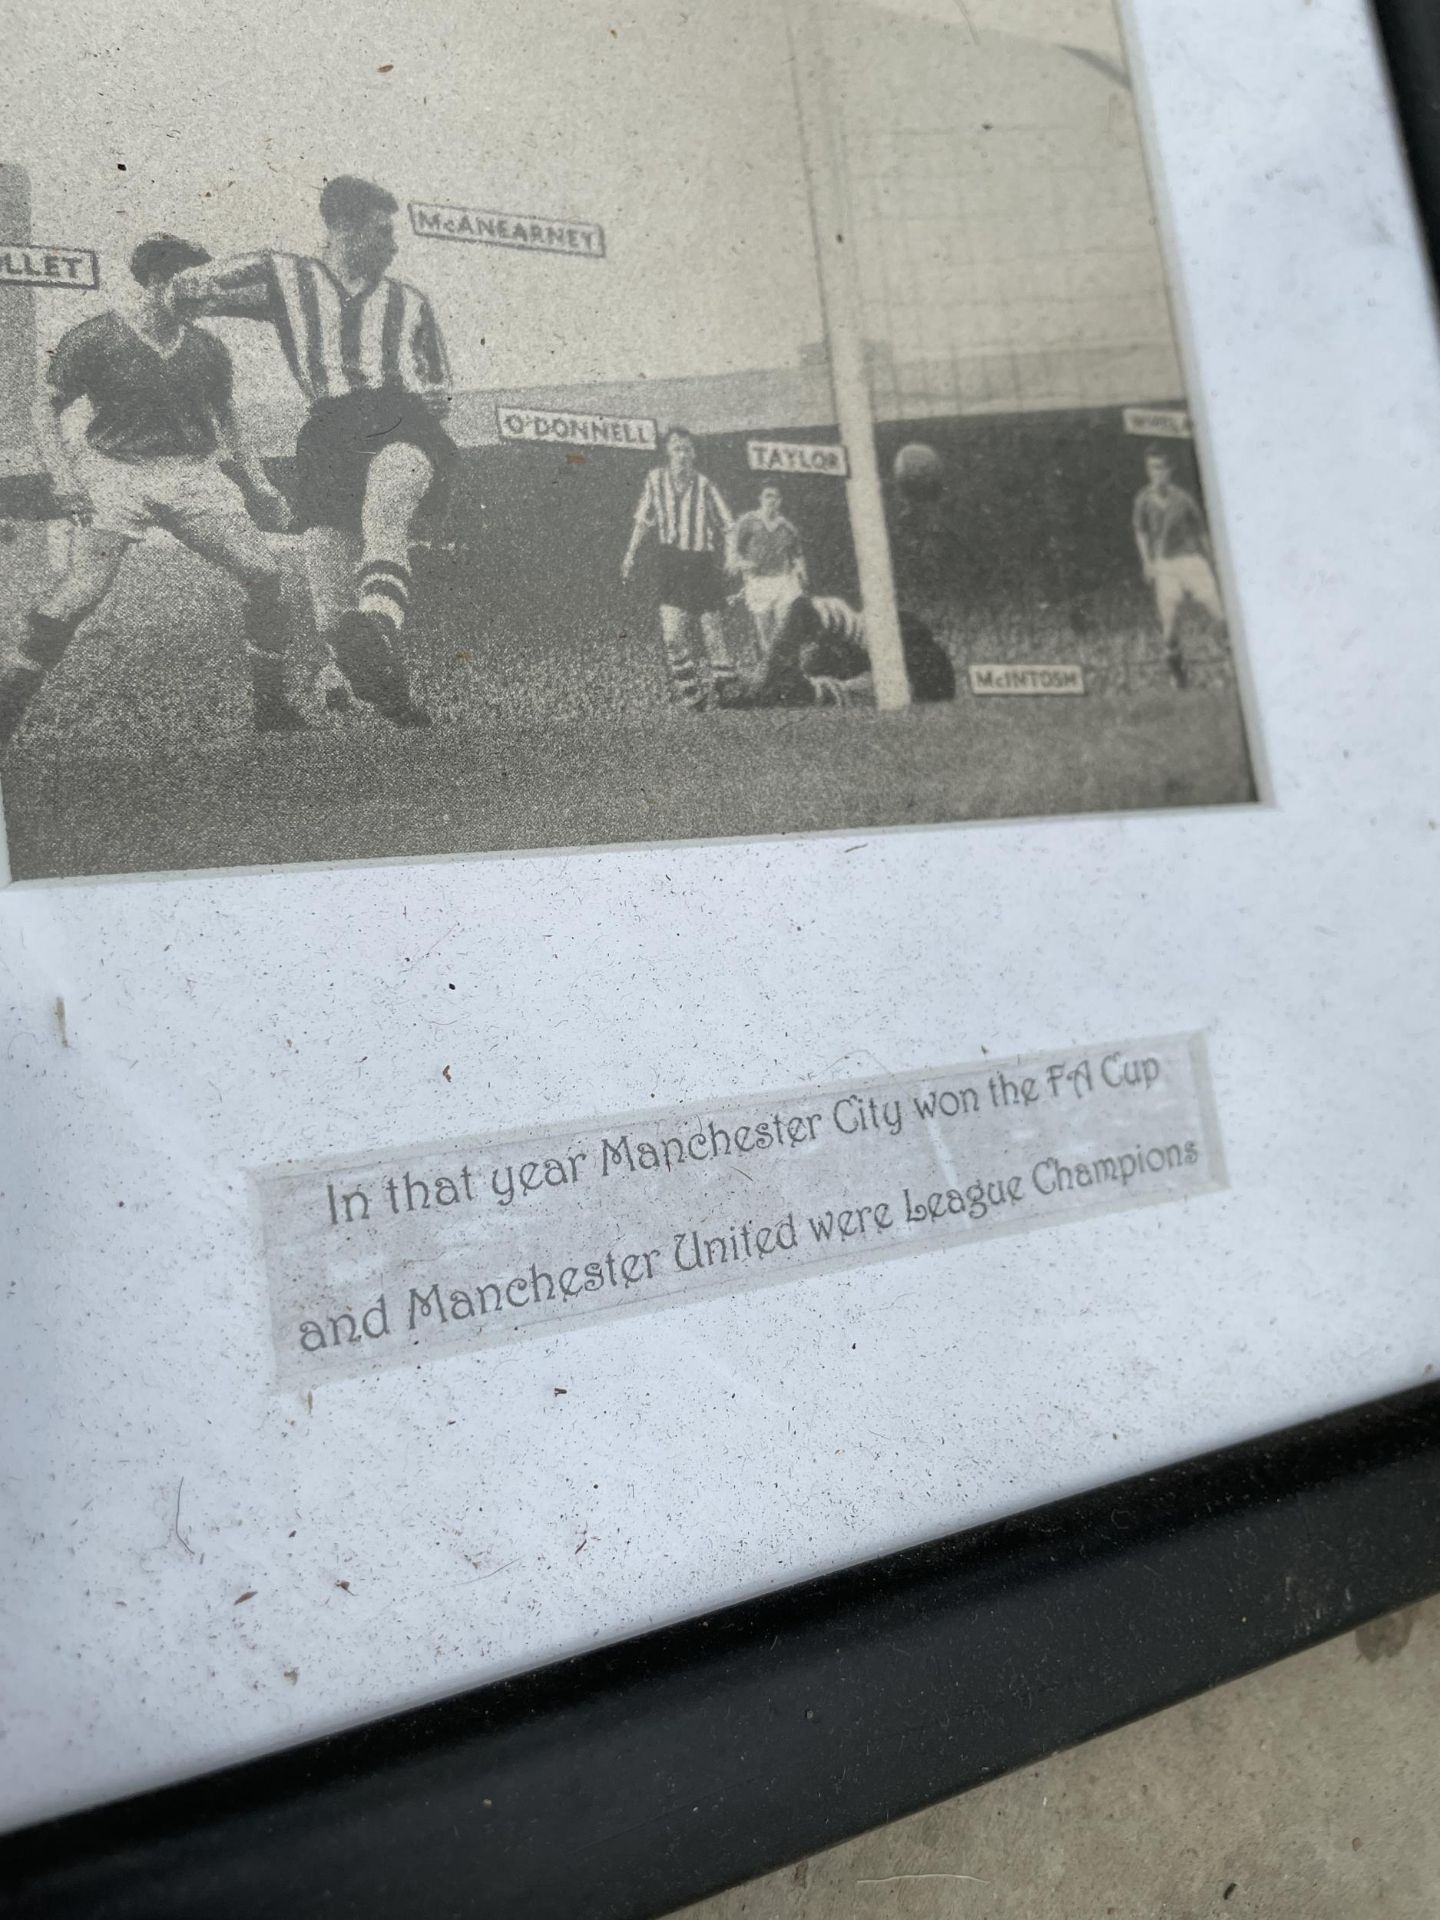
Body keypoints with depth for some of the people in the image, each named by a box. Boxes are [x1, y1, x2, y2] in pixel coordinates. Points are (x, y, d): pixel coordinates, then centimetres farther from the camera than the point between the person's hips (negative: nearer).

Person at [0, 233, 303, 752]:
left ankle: (271, 704, 4)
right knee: (83, 588, -19)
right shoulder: (94, 338, -2)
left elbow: (224, 418, 25)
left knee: (263, 572, -10)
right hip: (115, 474, -4)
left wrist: (259, 484, 17)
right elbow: (46, 408, 2)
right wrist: (63, 478, -12)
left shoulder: (205, 347, 12)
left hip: (194, 476, 4)